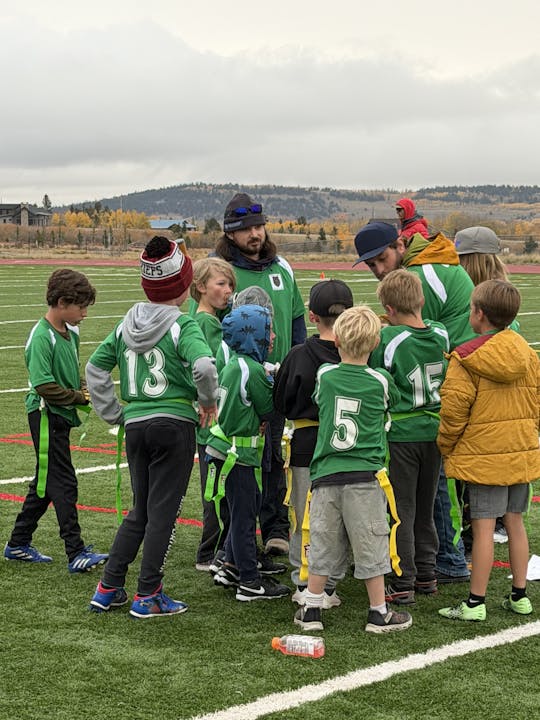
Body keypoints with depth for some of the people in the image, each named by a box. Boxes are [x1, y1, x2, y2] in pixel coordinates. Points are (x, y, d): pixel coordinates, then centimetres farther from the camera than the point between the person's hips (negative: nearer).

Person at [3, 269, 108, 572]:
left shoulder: (71, 334, 10)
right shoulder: (41, 337, -18)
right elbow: (44, 386, -23)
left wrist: (85, 390, 2)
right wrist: (81, 398, -14)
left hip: (61, 416, 9)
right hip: (46, 415, -9)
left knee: (46, 482, 14)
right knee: (63, 483, -8)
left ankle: (18, 544, 25)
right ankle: (77, 553, -6)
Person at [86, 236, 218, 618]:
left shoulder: (126, 325, 9)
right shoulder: (184, 325, -10)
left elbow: (96, 367, 12)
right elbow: (203, 365, -27)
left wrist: (114, 413, 15)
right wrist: (209, 401, -9)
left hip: (136, 425, 6)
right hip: (175, 423, -6)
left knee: (140, 510, 18)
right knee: (163, 511, 3)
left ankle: (108, 588, 18)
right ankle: (148, 596, 6)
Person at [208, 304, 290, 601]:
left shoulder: (233, 363, 8)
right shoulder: (253, 370, -20)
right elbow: (270, 409, -11)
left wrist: (253, 419, 7)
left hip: (227, 449, 9)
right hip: (239, 453, -9)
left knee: (246, 509, 20)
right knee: (244, 515, -1)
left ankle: (231, 568, 29)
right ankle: (250, 582, 6)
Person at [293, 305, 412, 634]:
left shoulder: (325, 376, 3)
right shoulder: (381, 381, -1)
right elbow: (396, 400, 18)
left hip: (326, 475, 2)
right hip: (365, 476, -2)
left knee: (322, 546, 11)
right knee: (371, 546, 6)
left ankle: (312, 610, 18)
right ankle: (379, 613, 14)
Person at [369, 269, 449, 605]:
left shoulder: (387, 339, -17)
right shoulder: (441, 334, -2)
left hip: (400, 434, -5)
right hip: (434, 430, 5)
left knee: (401, 510, 3)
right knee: (425, 507, 17)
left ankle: (403, 583, 6)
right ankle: (426, 574, 25)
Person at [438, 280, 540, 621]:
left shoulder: (465, 360, -14)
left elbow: (454, 410, -15)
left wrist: (447, 448, -1)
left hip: (482, 455, -5)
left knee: (484, 528, -3)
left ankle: (476, 602, 3)